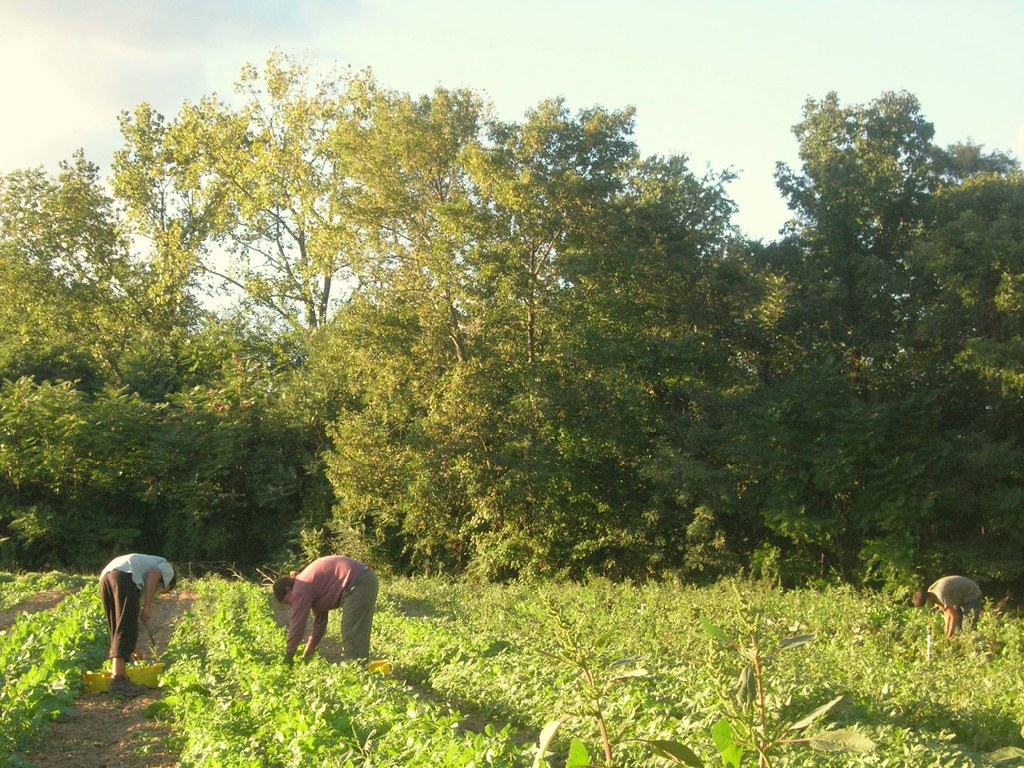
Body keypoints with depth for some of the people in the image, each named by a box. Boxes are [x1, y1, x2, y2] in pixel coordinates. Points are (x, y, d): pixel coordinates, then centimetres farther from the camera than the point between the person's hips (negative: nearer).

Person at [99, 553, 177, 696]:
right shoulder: (167, 569, 25)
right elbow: (153, 574, -2)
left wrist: (130, 649, 48)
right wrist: (148, 606, -7)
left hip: (105, 578, 8)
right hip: (125, 577, -8)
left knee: (117, 630, 15)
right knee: (126, 630, -10)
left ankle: (117, 674, 13)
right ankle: (118, 679, -17)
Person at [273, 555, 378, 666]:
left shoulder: (301, 589, -6)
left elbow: (297, 624, -7)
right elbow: (319, 622, 28)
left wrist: (288, 656, 1)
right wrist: (310, 649, 26)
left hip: (357, 584, -11)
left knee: (352, 636, -8)